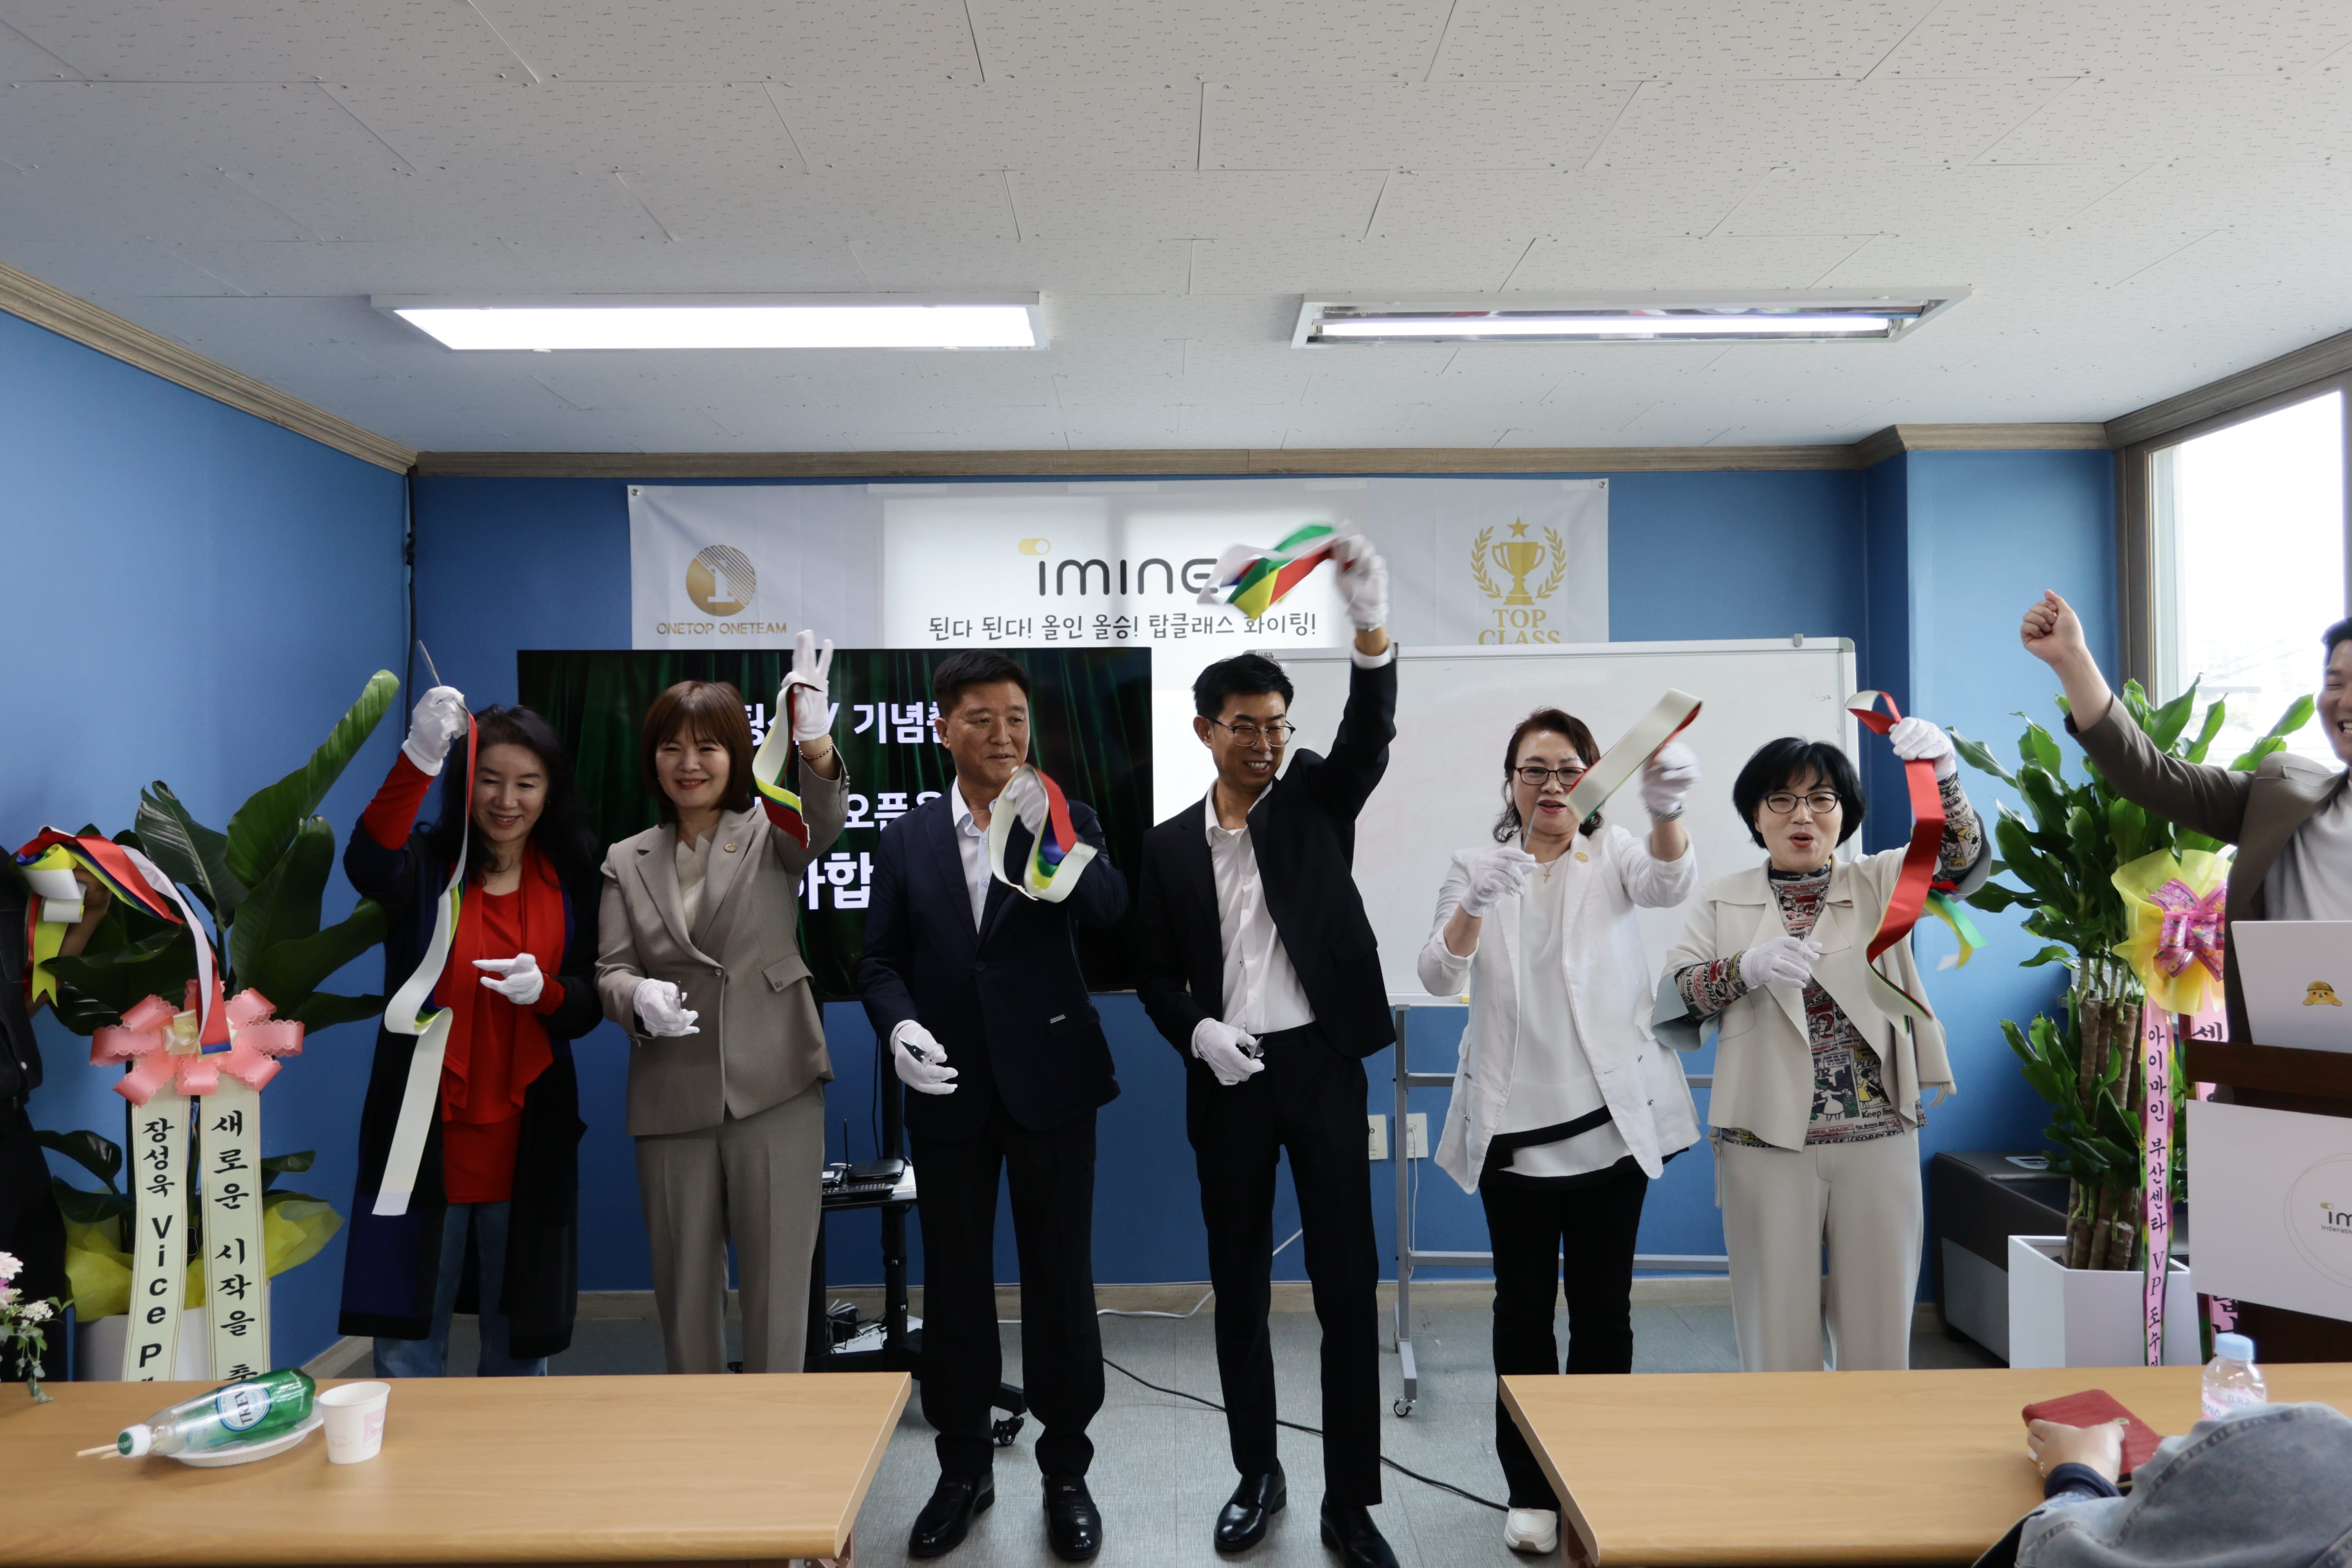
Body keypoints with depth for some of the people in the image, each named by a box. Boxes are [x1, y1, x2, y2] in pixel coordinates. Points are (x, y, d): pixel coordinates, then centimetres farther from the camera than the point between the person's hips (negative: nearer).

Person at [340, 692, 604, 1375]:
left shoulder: (570, 881, 5)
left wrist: (545, 990, -20)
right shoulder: (428, 863, -3)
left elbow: (588, 1007, 3)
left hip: (527, 1138, 2)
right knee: (408, 1335, 7)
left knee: (521, 1334, 14)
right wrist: (419, 760, -42)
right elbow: (368, 866, -28)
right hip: (426, 1132, -2)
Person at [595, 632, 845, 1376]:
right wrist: (638, 998, -20)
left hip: (773, 1088, -2)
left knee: (778, 1280, 1)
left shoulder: (771, 833, 3)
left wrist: (816, 745, -40)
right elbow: (611, 970, 4)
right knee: (684, 1283, 12)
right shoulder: (627, 861, 10)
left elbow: (824, 822, -19)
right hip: (672, 1098, 3)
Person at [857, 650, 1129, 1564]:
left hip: (1049, 1082, -2)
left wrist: (1049, 834, -33)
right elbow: (881, 959, 7)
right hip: (948, 1089, 2)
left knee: (1060, 1280, 6)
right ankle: (964, 1468, 30)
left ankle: (1066, 1471, 23)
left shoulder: (1068, 823, 0)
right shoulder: (906, 839, 6)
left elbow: (1109, 909, -18)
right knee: (954, 1283, 12)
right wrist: (899, 1024, -13)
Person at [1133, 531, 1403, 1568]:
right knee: (1238, 1288, 11)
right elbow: (1153, 974, 9)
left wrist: (1371, 624, -34)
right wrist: (1196, 1032, -11)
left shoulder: (1317, 802, 2)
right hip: (1226, 1079, 2)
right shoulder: (1169, 847, 6)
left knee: (1348, 1285, 0)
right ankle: (1257, 1475, 28)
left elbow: (1369, 735, -17)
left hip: (1320, 1065, -1)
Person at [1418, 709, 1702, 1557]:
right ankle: (1531, 1492, 19)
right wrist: (1472, 906, -35)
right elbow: (1439, 976, -12)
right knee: (1523, 1312, 6)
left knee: (1604, 1310, 9)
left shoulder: (1612, 856, 2)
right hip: (1514, 1128, 0)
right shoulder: (1476, 867, 3)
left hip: (1610, 1121, 0)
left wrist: (1666, 809, -46)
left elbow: (1667, 883, -23)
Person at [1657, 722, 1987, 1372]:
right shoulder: (1723, 903, 9)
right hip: (1767, 1141, 0)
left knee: (1878, 1330, 7)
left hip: (1878, 1139, 1)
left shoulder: (1881, 883, 8)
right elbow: (1672, 996, -1)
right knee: (1778, 1331, 5)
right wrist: (1746, 968, -20)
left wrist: (1944, 776, -30)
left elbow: (1960, 862, -11)